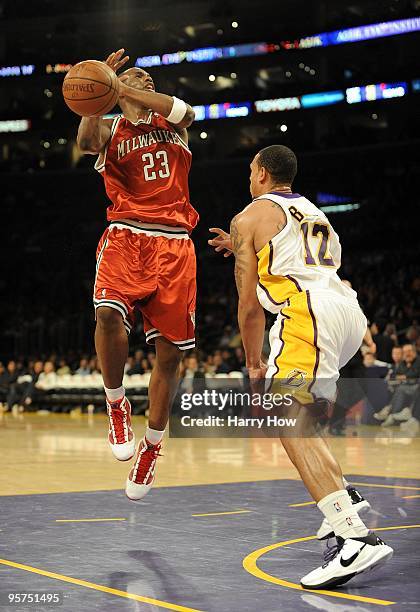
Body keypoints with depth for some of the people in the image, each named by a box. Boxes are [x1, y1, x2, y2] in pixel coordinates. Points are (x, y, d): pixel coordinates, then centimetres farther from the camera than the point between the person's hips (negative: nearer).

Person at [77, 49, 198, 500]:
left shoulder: (170, 120, 17)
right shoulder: (111, 128, 13)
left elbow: (187, 112, -9)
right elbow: (86, 142, -11)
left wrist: (124, 90, -19)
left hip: (174, 243, 2)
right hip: (126, 237, -2)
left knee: (170, 352, 1)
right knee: (108, 312, -31)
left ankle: (152, 446, 19)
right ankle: (115, 404, -7)